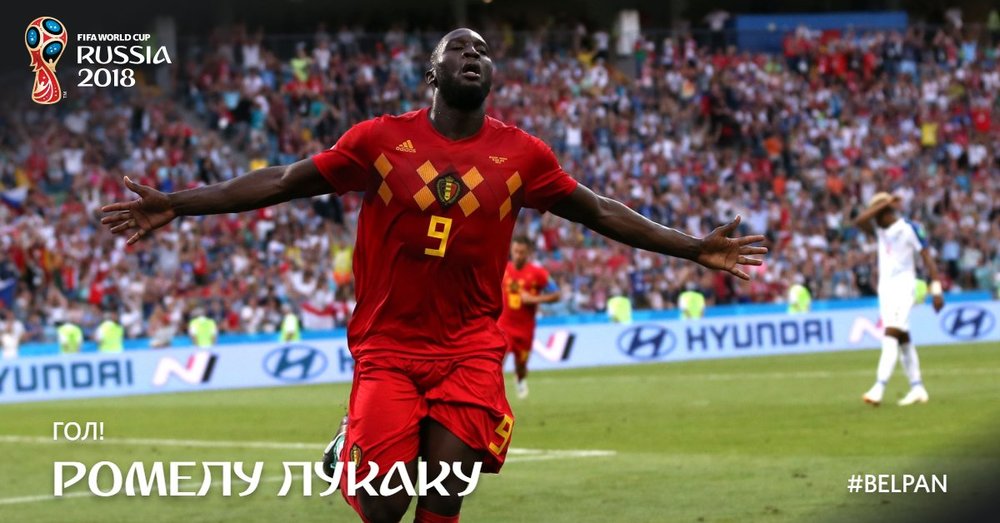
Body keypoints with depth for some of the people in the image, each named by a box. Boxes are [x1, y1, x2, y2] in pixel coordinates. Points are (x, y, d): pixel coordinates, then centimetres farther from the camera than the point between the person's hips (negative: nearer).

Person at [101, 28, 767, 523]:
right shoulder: (380, 140, -2)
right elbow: (285, 181, 2)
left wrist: (694, 248, 10)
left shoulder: (522, 154, 2)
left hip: (470, 348, 1)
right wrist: (179, 204, -3)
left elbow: (598, 211, 12)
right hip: (388, 347, -1)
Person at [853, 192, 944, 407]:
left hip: (903, 285, -7)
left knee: (891, 335, -17)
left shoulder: (910, 229, -8)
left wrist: (936, 290, -10)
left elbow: (928, 258, -7)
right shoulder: (880, 231, 10)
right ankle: (917, 389, 14)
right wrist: (884, 203, -8)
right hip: (885, 286, 7)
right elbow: (859, 221, -7)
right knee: (903, 339, 9)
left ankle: (879, 389, -27)